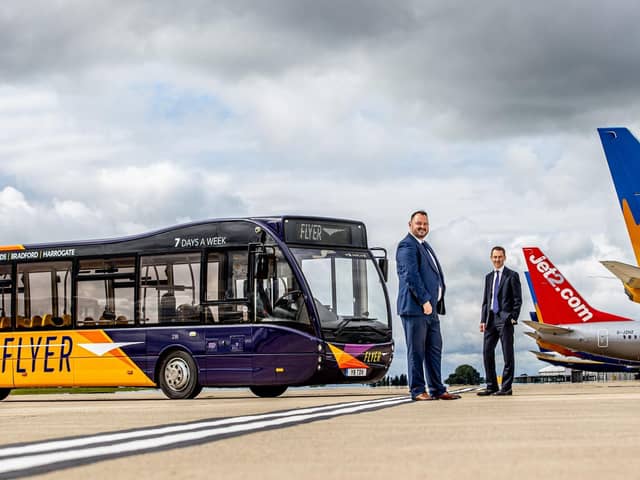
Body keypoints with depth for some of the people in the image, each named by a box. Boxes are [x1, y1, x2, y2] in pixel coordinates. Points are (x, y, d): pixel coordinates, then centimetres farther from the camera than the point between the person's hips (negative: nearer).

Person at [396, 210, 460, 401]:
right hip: (415, 307, -10)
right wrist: (424, 301, -20)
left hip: (430, 307, 10)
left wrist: (438, 300, 10)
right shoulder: (407, 246, -8)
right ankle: (417, 390, 0)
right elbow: (411, 275, -17)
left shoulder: (425, 246, 22)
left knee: (434, 349, 11)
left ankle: (437, 389, 17)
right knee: (416, 350, -4)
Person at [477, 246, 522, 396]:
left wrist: (513, 318, -13)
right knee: (487, 352, 4)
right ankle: (491, 386, 11)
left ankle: (506, 388, 0)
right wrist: (483, 320, 7)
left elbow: (518, 299, -4)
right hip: (491, 319, 6)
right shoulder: (489, 277, 17)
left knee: (507, 355, -3)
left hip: (505, 319, -6)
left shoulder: (512, 276, 0)